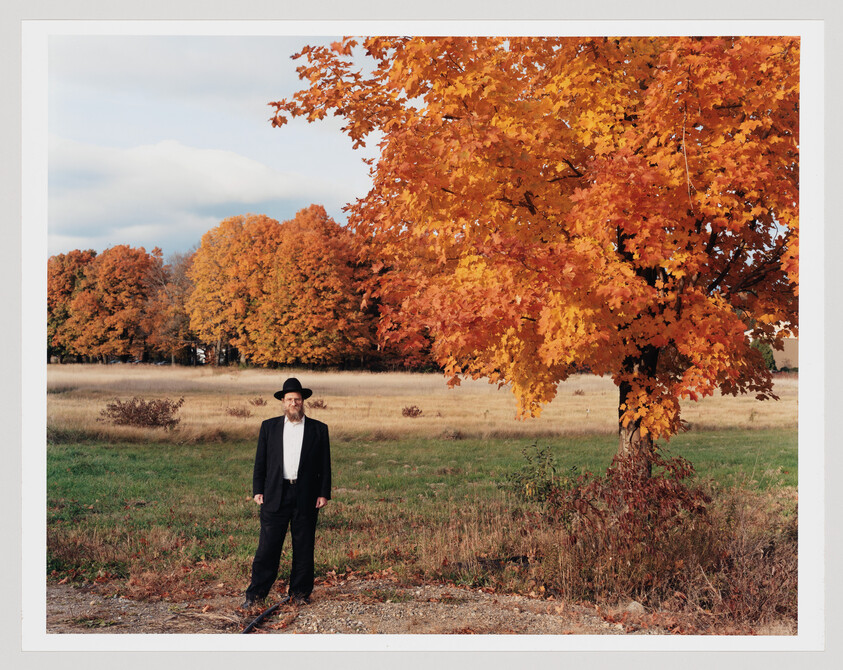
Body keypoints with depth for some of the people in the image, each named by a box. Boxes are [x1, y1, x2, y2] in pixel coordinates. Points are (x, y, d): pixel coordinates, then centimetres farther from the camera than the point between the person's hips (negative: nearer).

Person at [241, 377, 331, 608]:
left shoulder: (319, 429, 6)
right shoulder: (269, 427, 9)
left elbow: (325, 465, 6)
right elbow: (260, 461, 10)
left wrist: (324, 493, -1)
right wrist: (258, 490, 2)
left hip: (306, 497, 0)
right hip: (275, 495, 0)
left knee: (304, 548, 6)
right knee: (267, 546, -1)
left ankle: (299, 593, 18)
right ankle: (256, 594, 7)